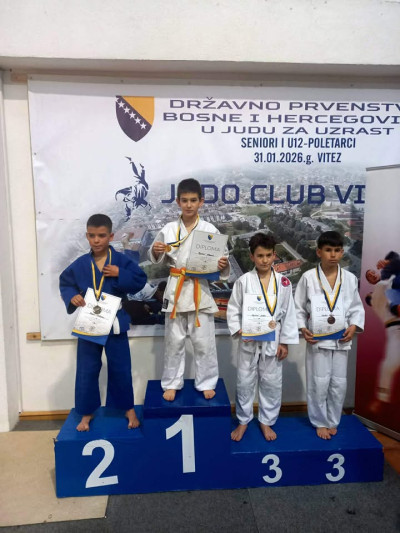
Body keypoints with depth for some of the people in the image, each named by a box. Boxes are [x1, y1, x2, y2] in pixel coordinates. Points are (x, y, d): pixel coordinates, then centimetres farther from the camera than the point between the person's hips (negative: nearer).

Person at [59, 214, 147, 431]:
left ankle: (128, 408, 30)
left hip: (115, 323, -1)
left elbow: (140, 280, -9)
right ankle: (86, 413, 30)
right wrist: (71, 297, -14)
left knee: (120, 369, 10)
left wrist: (120, 274, -21)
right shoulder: (79, 264, -2)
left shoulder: (121, 260, -7)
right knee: (86, 370, 11)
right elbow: (65, 284, 6)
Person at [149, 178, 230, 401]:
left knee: (204, 341, 8)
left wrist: (223, 265, -23)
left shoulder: (210, 230, -3)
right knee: (174, 341, 12)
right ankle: (172, 383, 29)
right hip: (176, 290, 1)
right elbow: (158, 260, 9)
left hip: (200, 290, -1)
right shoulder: (169, 229, 0)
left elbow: (221, 260, -1)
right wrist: (156, 251, -12)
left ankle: (207, 383, 27)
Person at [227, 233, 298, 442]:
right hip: (249, 342, -1)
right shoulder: (243, 281, -8)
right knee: (244, 383, 11)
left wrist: (284, 342, 0)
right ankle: (243, 421, 31)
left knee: (272, 384, 13)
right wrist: (239, 331, -17)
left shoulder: (283, 282, -3)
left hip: (272, 342, 1)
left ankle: (266, 421, 34)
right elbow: (233, 310, -3)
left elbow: (288, 314, 1)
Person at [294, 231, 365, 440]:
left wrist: (354, 326, -8)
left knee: (339, 384, 11)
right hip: (317, 339, -2)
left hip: (341, 339, 3)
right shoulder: (308, 277, -7)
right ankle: (320, 422, 26)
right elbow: (298, 307, -1)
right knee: (318, 383, 5)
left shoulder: (350, 278, 1)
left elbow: (357, 307, 8)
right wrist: (302, 328, -12)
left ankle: (332, 421, 32)